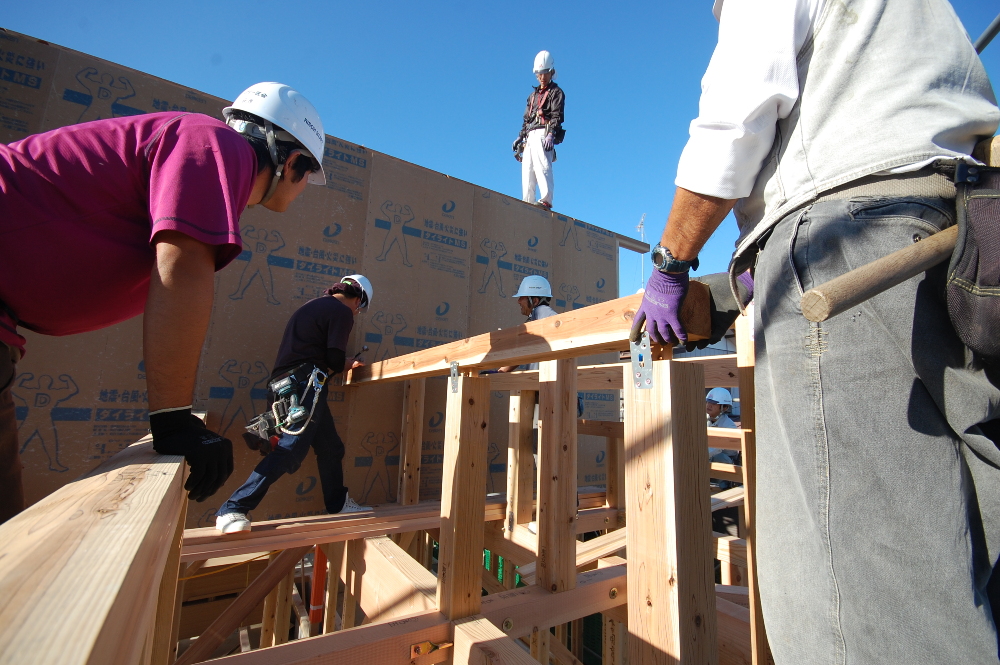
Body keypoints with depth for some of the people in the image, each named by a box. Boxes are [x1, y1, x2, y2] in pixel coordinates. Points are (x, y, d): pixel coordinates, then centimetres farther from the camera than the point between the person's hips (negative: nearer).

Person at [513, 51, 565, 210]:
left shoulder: (556, 92, 9)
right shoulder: (533, 95, 30)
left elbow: (557, 116, -6)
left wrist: (551, 134, -21)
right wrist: (520, 137, 19)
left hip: (543, 133, -7)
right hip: (530, 136, 7)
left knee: (542, 165, -23)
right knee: (527, 170, -2)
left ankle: (546, 199, -32)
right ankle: (528, 202, -3)